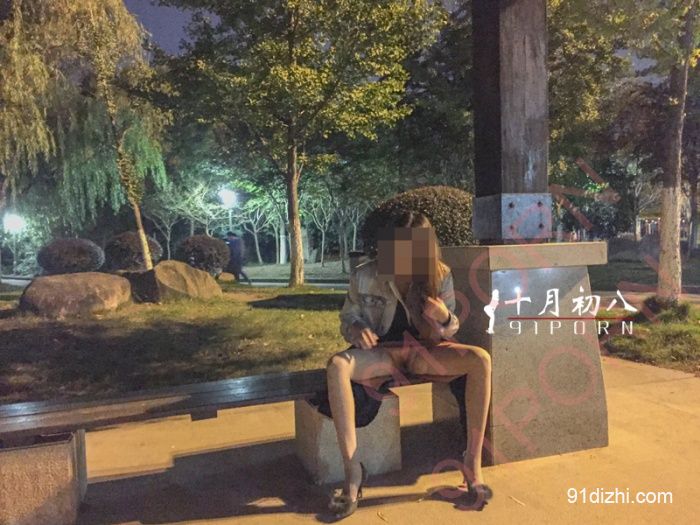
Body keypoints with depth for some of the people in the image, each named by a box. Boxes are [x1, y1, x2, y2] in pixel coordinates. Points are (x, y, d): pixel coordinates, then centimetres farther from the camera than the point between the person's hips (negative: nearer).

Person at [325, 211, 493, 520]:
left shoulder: (440, 276, -7)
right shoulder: (365, 276, -10)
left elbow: (449, 332, 3)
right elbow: (347, 319, 3)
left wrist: (445, 318, -22)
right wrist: (357, 330, -22)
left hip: (423, 350, 1)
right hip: (382, 351, -1)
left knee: (480, 359, -28)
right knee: (336, 365, -35)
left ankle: (473, 465, -19)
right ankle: (353, 470, -28)